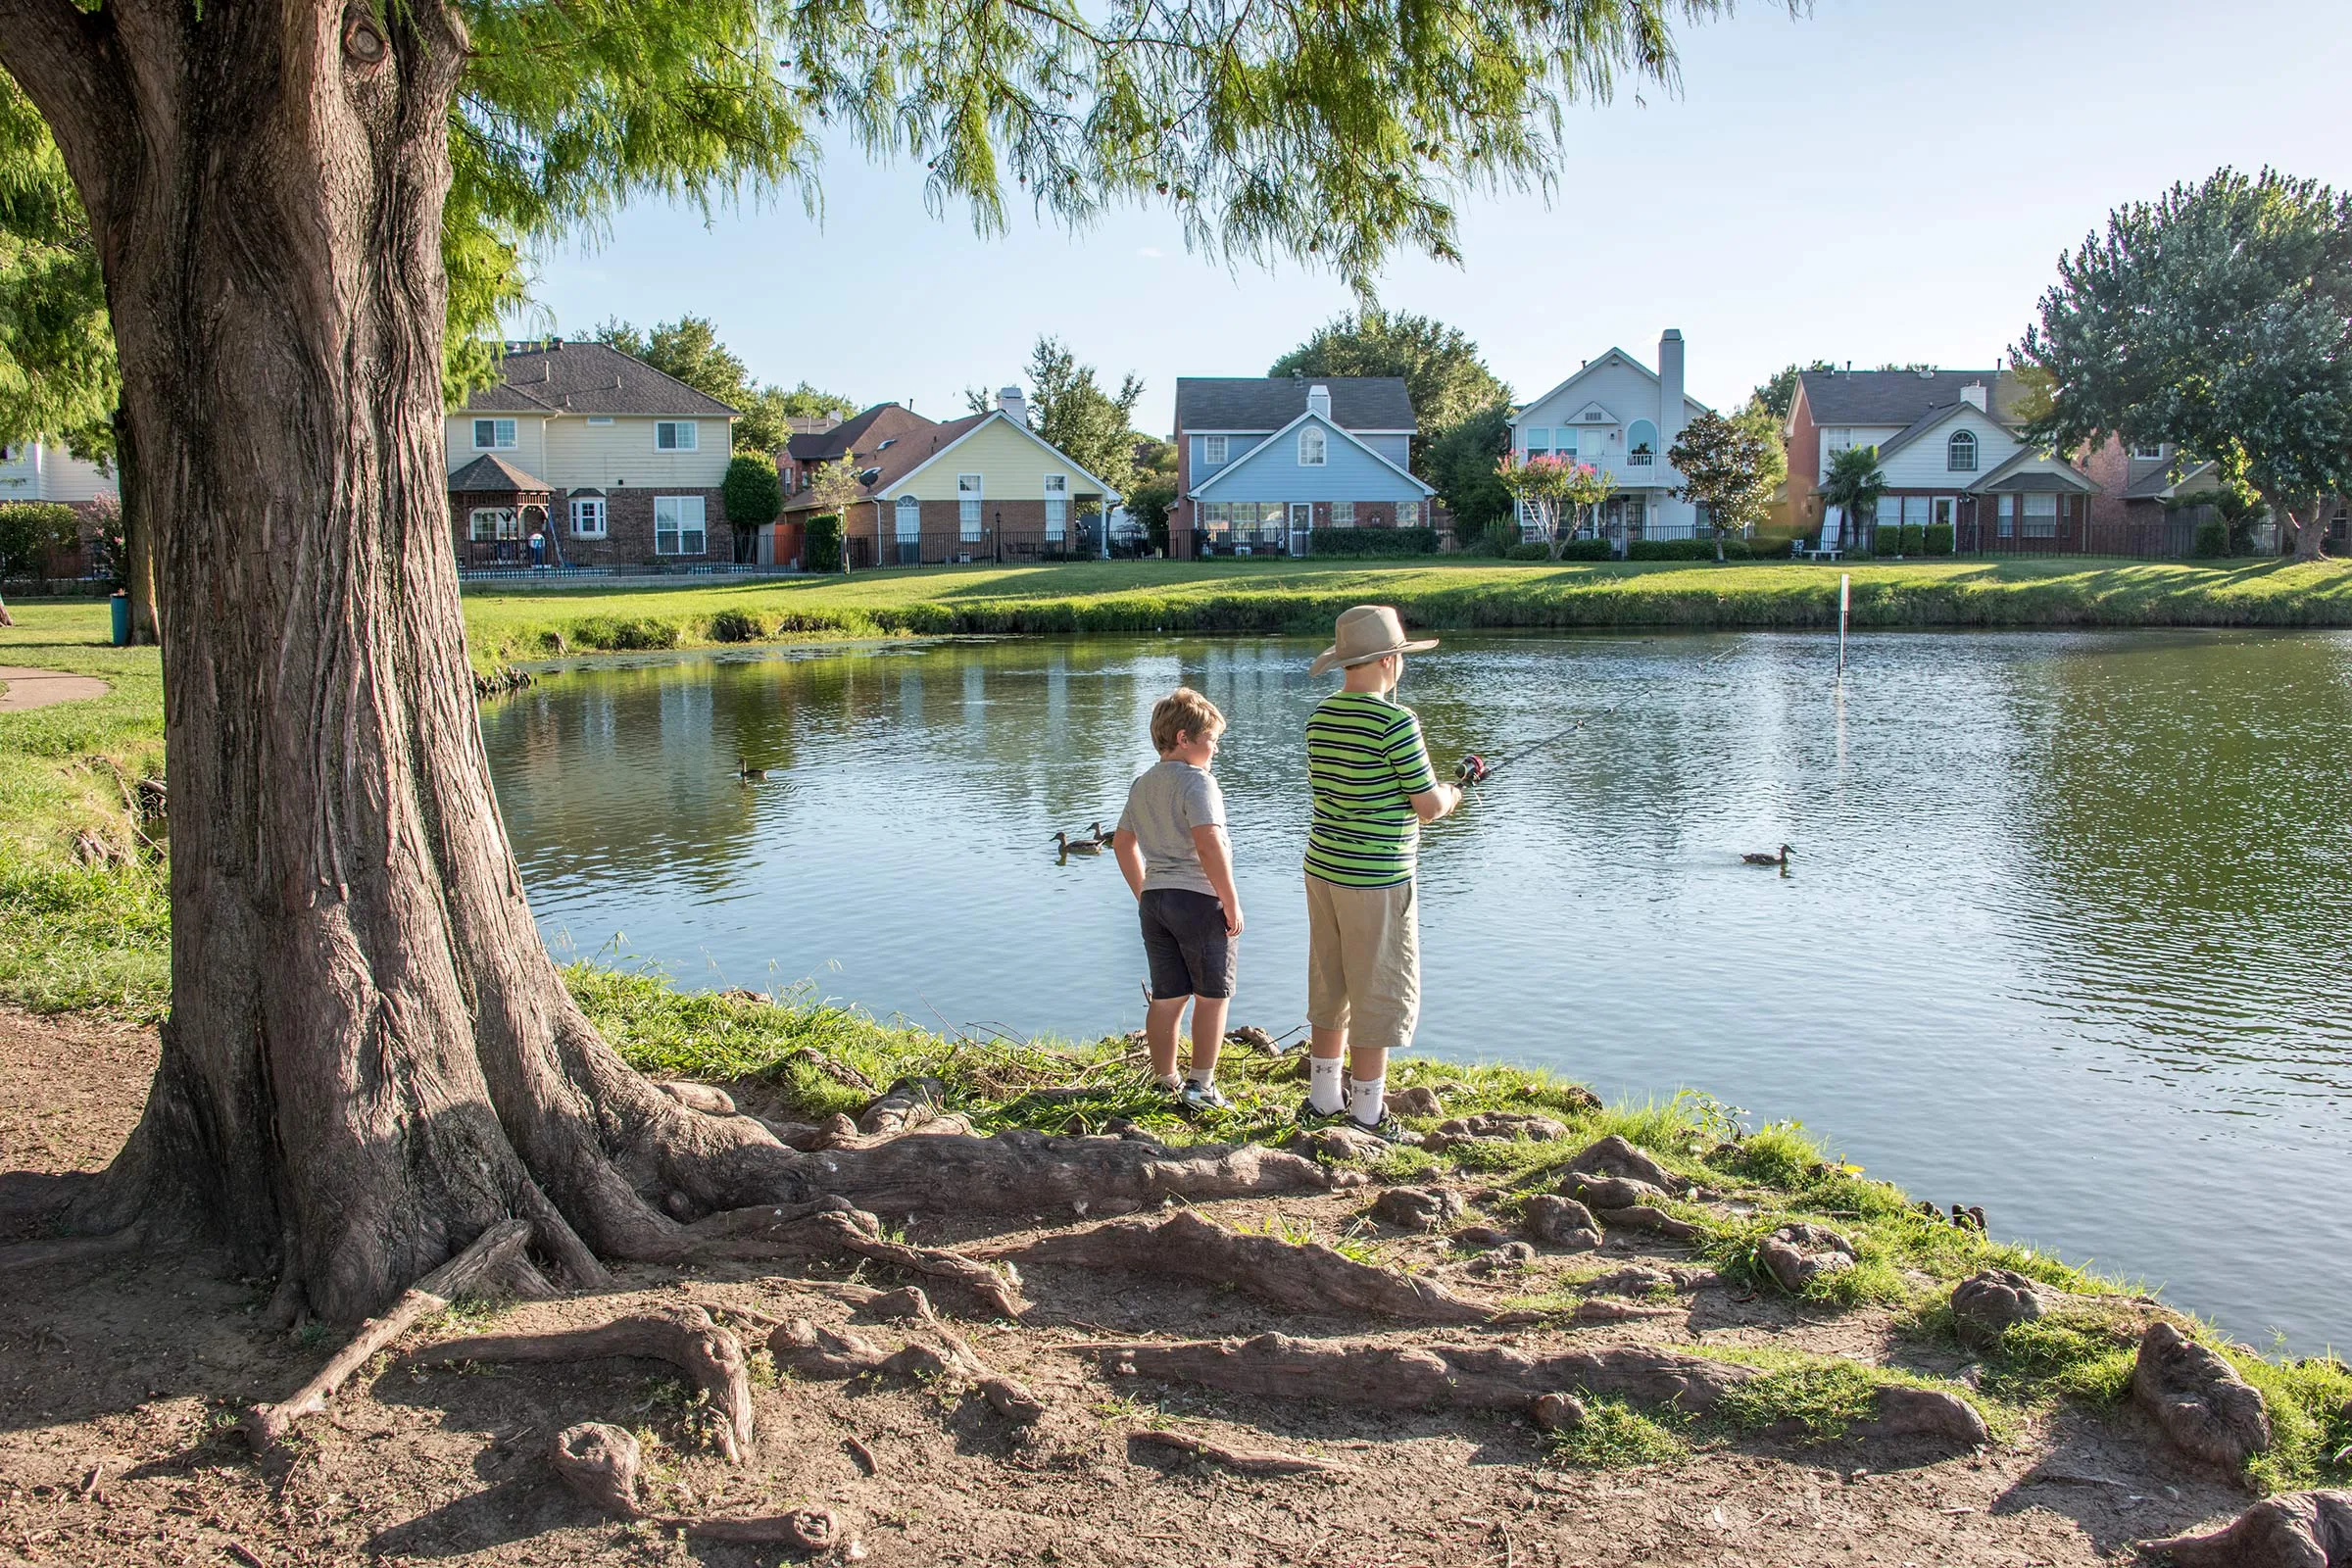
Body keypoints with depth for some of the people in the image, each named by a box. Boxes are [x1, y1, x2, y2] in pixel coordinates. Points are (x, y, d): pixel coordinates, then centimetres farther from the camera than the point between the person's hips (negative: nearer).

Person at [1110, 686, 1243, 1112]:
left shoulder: (1142, 784, 13)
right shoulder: (1197, 781, -13)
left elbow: (1122, 842, 22)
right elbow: (1208, 844, -23)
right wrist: (1231, 901, -16)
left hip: (1155, 900, 8)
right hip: (1199, 899, -7)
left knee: (1167, 997, 13)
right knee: (1212, 995, 4)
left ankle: (1165, 1082, 20)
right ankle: (1200, 1085, 5)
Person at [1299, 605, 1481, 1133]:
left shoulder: (1320, 716, 5)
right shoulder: (1395, 722, -18)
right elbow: (1429, 806, -14)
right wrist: (1456, 792, 9)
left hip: (1322, 868, 8)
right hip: (1375, 879, -8)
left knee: (1329, 990, 18)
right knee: (1379, 1001, 3)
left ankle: (1323, 1101, 29)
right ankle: (1366, 1121, 11)